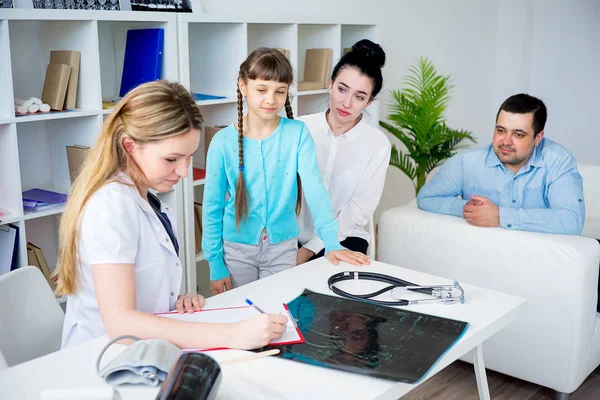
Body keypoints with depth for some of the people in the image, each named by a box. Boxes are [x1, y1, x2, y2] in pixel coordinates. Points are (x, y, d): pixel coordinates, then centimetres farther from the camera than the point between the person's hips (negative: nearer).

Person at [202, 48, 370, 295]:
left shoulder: (297, 133, -8)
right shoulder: (223, 142, -9)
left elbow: (314, 188, -18)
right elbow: (212, 207, -3)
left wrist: (331, 241, -30)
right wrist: (215, 264, -4)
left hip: (283, 247, 0)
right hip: (236, 249, 0)